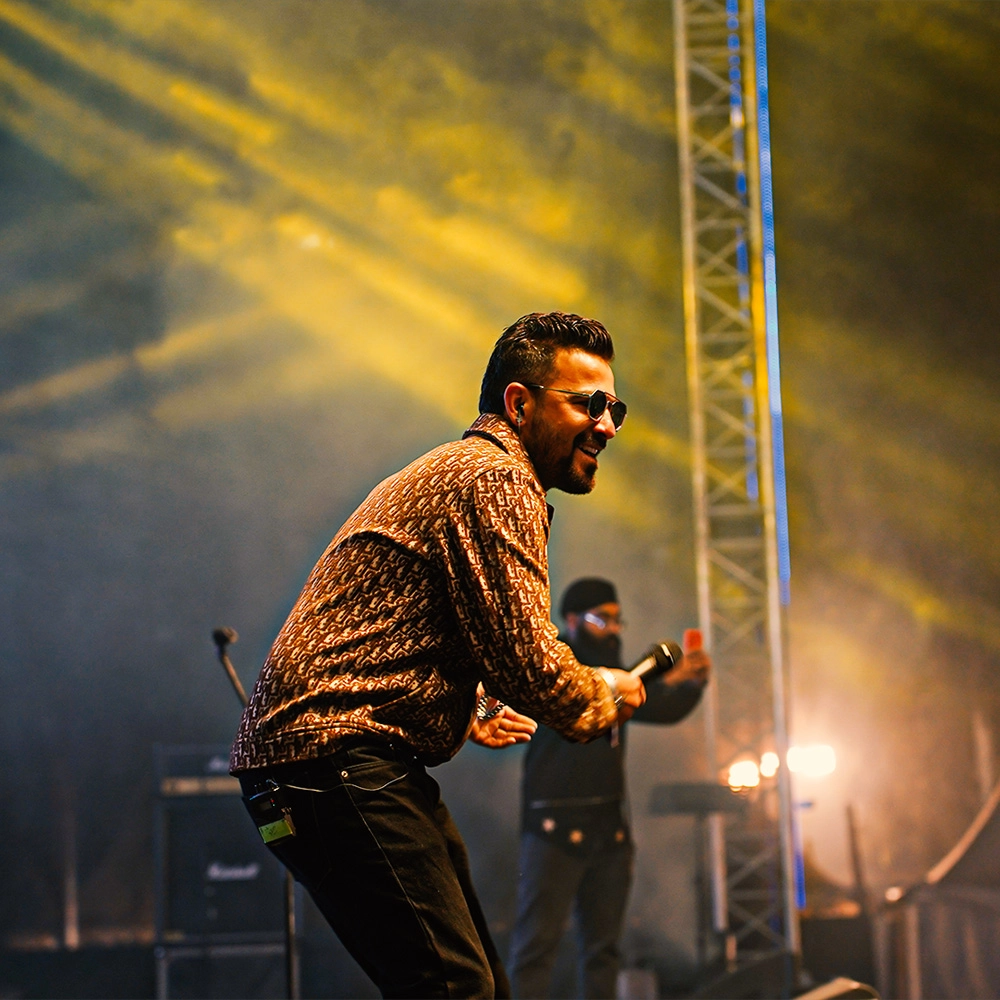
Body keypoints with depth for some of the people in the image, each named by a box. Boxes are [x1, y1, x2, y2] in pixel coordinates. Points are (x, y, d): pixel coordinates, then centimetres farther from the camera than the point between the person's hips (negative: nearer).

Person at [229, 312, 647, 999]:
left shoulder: (453, 473, 28)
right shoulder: (498, 480, -8)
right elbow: (524, 656, -15)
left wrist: (466, 716, 28)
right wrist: (605, 697, 3)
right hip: (338, 758, -11)